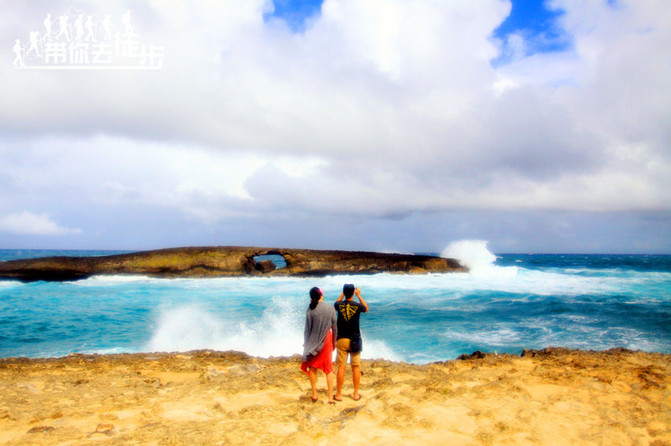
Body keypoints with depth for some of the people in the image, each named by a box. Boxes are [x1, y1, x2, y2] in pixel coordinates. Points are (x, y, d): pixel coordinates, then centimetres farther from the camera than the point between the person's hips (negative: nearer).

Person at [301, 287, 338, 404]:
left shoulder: (310, 310, -10)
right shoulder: (330, 309, -9)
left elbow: (307, 328, -4)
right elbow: (335, 328, -2)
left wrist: (306, 343, 7)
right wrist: (334, 341, 11)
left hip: (313, 342, 0)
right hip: (326, 340, 0)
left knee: (312, 367, 15)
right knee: (328, 369, 9)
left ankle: (314, 395, 20)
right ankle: (330, 397, 9)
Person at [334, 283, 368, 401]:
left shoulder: (339, 305, -7)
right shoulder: (357, 306, -10)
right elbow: (366, 309, 15)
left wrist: (343, 294, 21)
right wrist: (359, 295, 17)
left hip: (341, 340, 1)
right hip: (355, 341, -1)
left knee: (341, 367, 4)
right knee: (356, 367, 8)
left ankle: (339, 394, 9)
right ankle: (356, 394, 14)